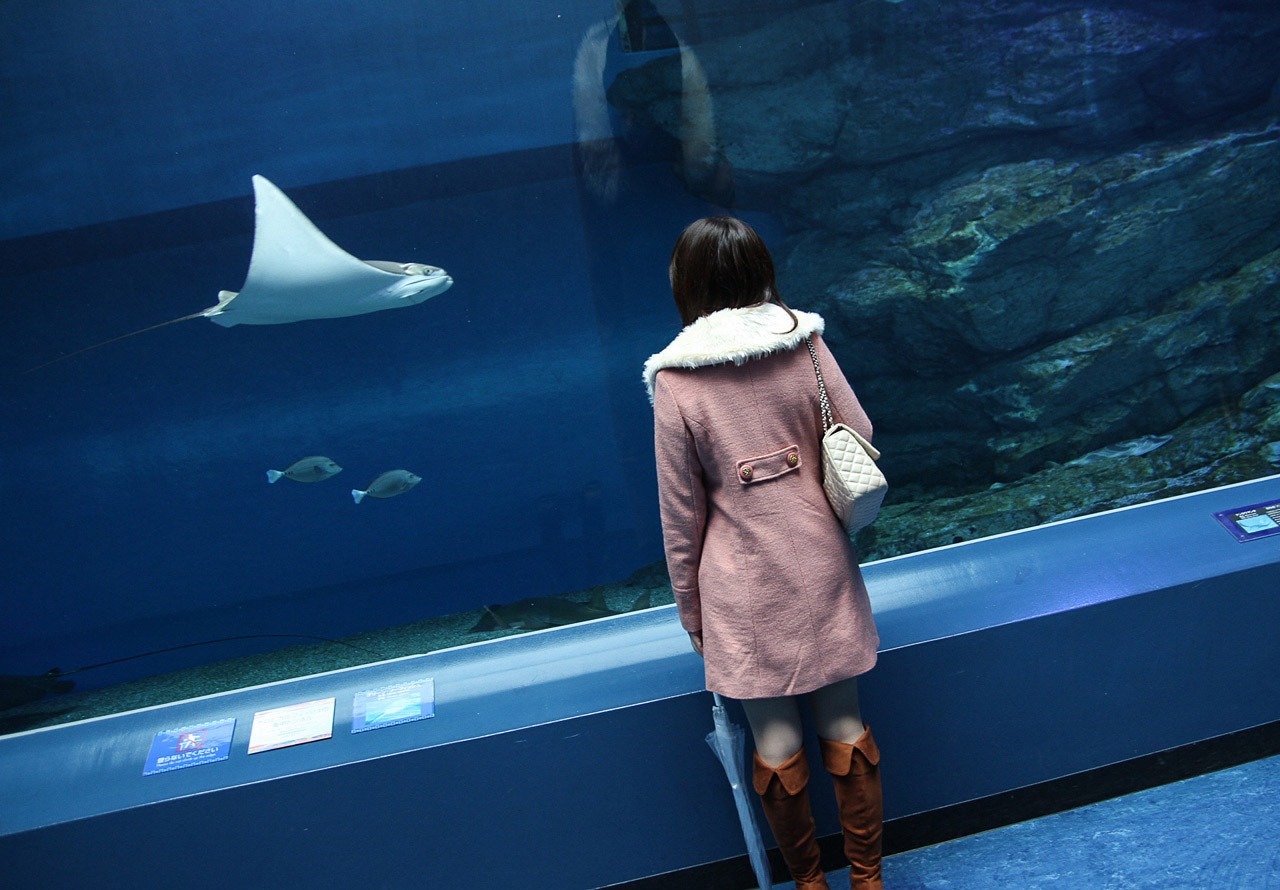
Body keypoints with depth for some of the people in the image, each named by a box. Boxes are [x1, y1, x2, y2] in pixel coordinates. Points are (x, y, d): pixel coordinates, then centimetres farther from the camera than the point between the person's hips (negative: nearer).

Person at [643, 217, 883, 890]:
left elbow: (681, 513, -5)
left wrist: (690, 610, 6)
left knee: (776, 740, 11)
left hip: (744, 585, -2)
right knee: (843, 724, 15)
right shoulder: (806, 344, -5)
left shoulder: (675, 382, -10)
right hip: (823, 566, 3)